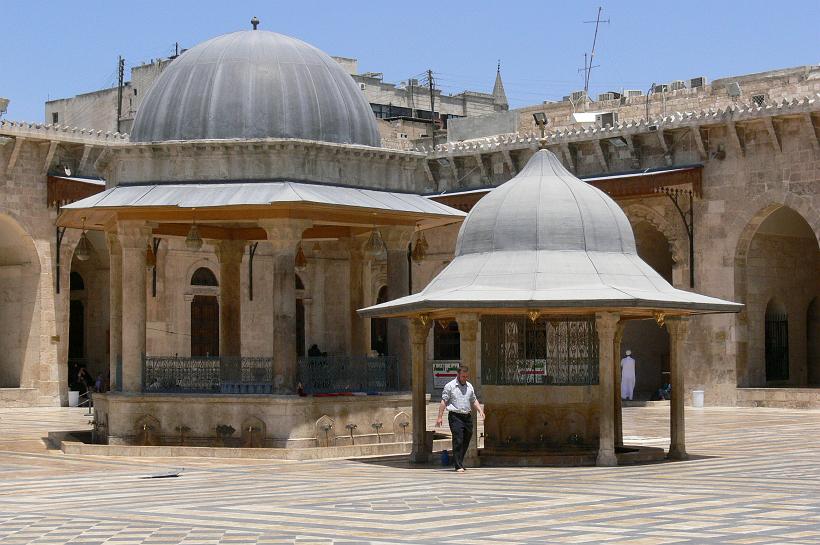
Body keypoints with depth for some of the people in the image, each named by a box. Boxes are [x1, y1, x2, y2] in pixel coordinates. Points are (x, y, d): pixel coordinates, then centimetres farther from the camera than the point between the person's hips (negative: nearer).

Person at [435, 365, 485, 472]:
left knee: (466, 440, 8)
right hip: (455, 416, -6)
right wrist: (439, 417, -8)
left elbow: (474, 400, 23)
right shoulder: (450, 386, -2)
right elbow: (444, 402, -3)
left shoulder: (469, 386, 14)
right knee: (458, 441, -12)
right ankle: (458, 466, -11)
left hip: (467, 416, 6)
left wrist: (480, 411, 8)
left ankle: (459, 462, 22)